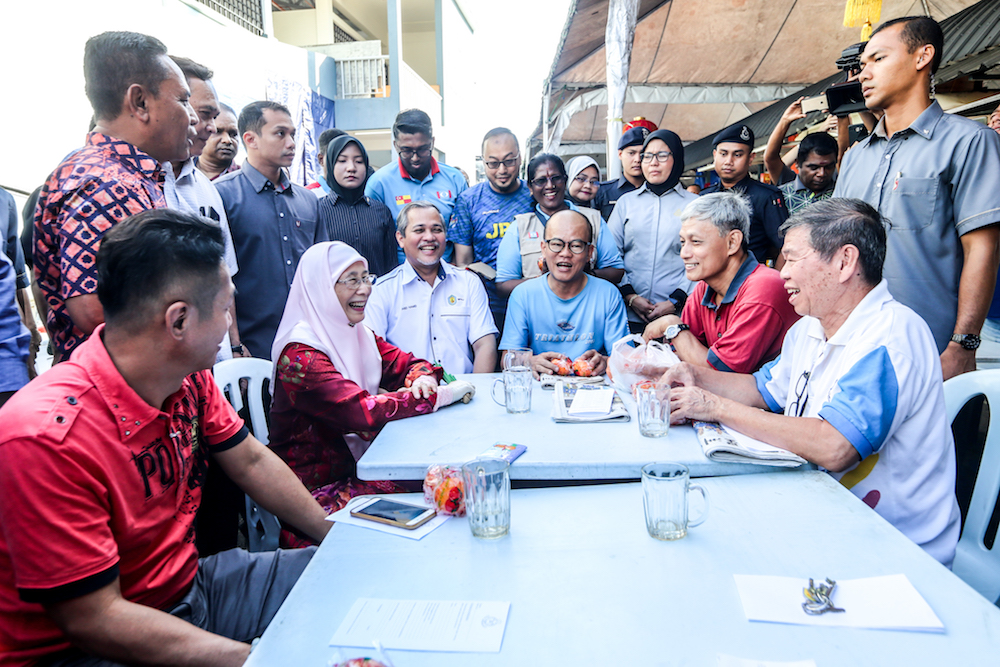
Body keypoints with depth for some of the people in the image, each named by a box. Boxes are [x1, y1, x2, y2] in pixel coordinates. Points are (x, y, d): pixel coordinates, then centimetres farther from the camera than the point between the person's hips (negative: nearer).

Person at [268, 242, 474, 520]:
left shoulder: (357, 333, 7)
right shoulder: (300, 356, -20)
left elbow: (405, 363, 10)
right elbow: (361, 411, -31)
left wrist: (423, 379, -15)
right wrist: (441, 396, -24)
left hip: (358, 464, 8)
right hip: (318, 490, -7)